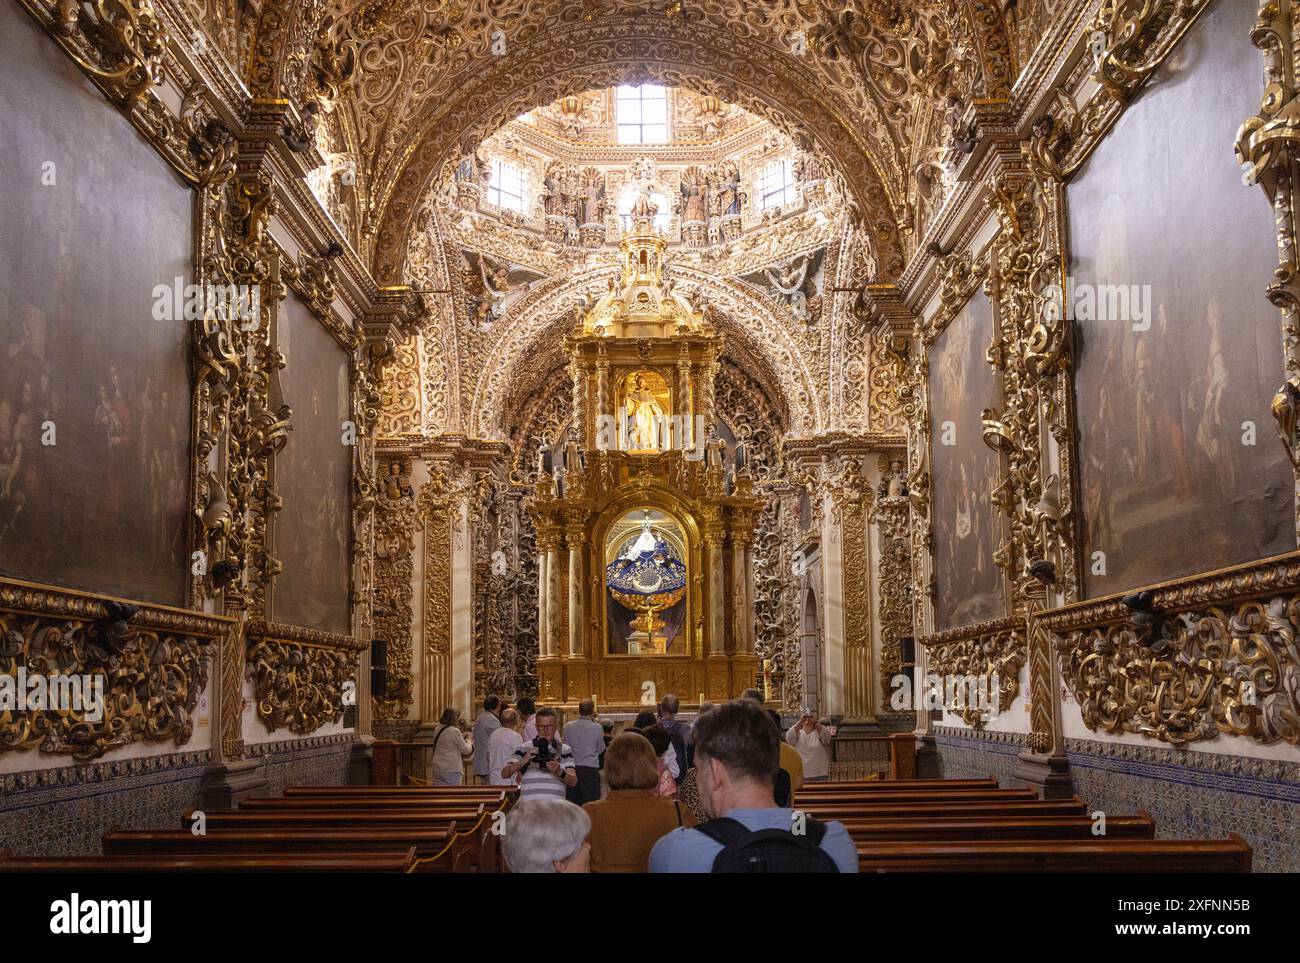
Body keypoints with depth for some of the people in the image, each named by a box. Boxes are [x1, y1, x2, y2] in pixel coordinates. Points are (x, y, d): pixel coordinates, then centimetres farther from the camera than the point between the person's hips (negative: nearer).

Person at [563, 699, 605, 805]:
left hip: (572, 768, 4)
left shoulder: (567, 726, -1)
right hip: (590, 768, -3)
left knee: (573, 802, 11)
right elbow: (601, 749, 3)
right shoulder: (596, 727, -10)